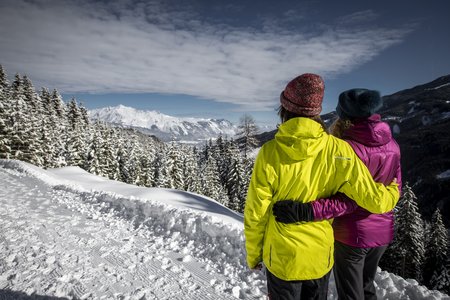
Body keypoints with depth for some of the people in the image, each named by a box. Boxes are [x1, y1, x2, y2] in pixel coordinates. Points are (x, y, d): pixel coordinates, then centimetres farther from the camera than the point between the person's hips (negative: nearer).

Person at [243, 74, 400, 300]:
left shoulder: (270, 152, -22)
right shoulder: (339, 150, -17)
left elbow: (256, 213, -15)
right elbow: (375, 201, -11)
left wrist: (253, 254, 2)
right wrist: (393, 191, 14)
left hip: (281, 258, -2)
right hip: (321, 257, 2)